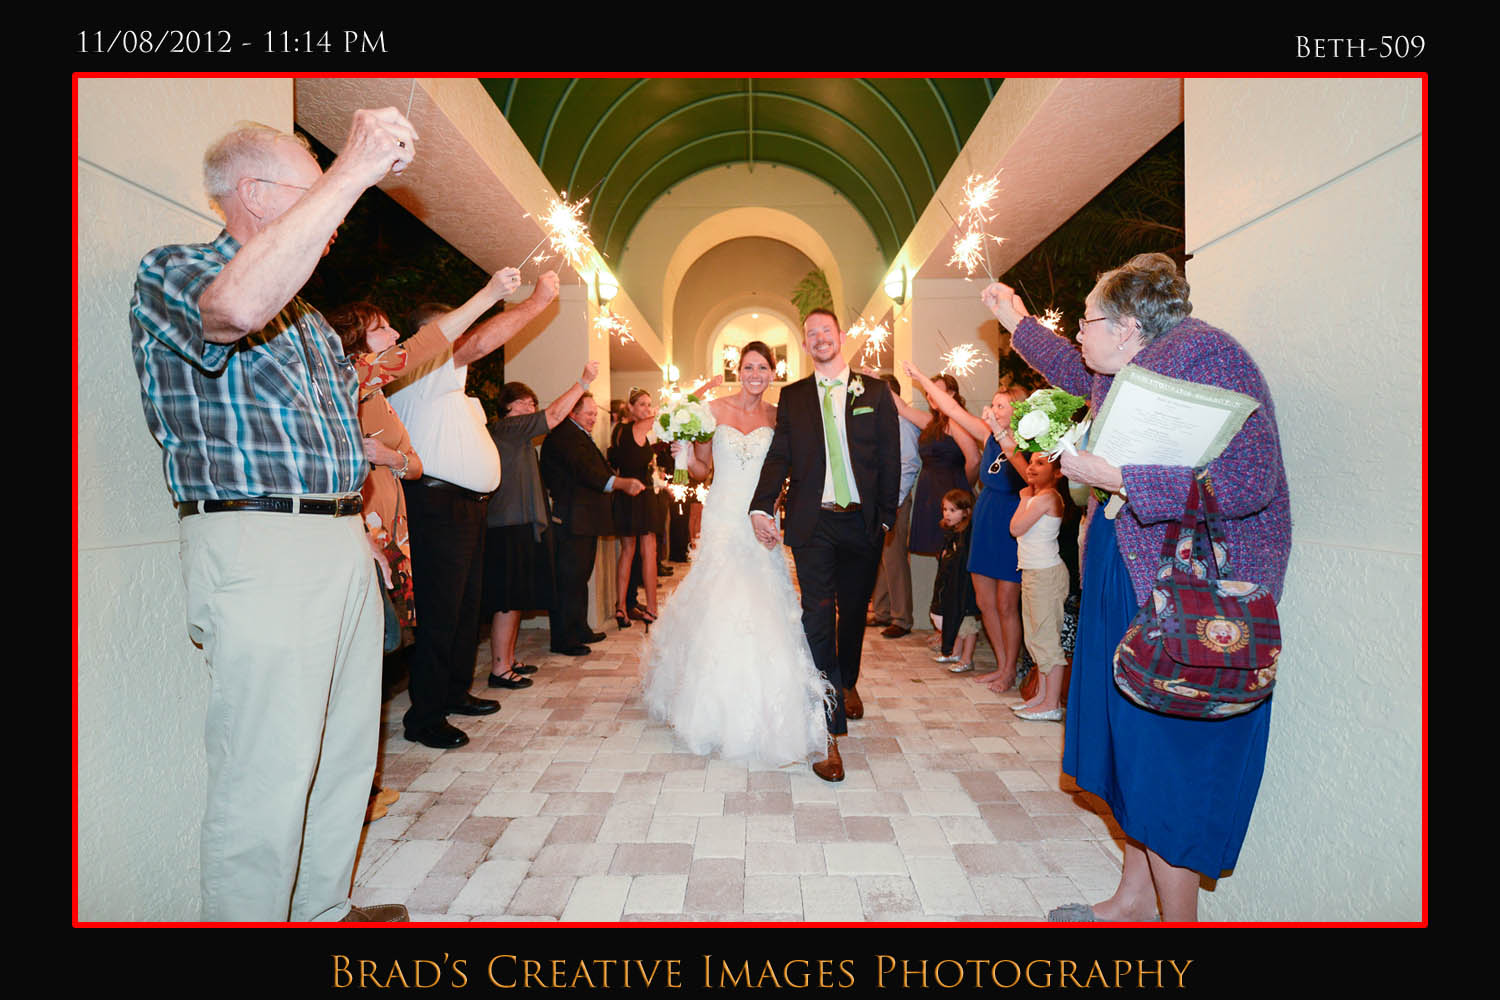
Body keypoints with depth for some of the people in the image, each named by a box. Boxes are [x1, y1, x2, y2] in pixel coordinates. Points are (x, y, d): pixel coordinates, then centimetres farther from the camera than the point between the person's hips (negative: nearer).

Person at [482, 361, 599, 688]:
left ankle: (508, 660, 22)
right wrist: (583, 382, -15)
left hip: (522, 526, 10)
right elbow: (554, 415, -17)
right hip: (510, 529, -10)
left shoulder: (517, 434, 22)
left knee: (517, 600, 13)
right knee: (508, 601, -7)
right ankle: (499, 669, -1)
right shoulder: (504, 428, -10)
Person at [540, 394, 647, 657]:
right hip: (572, 523, -11)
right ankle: (563, 639, 3)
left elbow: (594, 471, 25)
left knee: (580, 577, 17)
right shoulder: (563, 436, -14)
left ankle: (580, 630, 28)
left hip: (585, 521, 11)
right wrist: (622, 483, -34)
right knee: (568, 580, -5)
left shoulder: (580, 436, 22)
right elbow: (585, 470, -26)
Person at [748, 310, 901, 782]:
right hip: (813, 523, -1)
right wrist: (761, 506, -13)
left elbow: (890, 459, 5)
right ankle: (830, 729, 0)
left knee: (853, 611, 17)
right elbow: (779, 457, 0)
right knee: (818, 616, -6)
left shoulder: (875, 392, 6)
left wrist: (886, 514, -1)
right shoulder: (792, 397, 7)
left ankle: (848, 684, 45)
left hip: (862, 522, 1)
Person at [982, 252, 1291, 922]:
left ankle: (1178, 918, 21)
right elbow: (1077, 372, 36)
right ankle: (1133, 900, 33)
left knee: (1169, 762, 1)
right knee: (1129, 744, 16)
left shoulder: (1203, 353, -15)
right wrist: (1018, 324, 39)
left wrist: (1117, 477, -23)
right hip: (1126, 585, 9)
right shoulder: (1122, 372, 11)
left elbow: (1250, 479, -24)